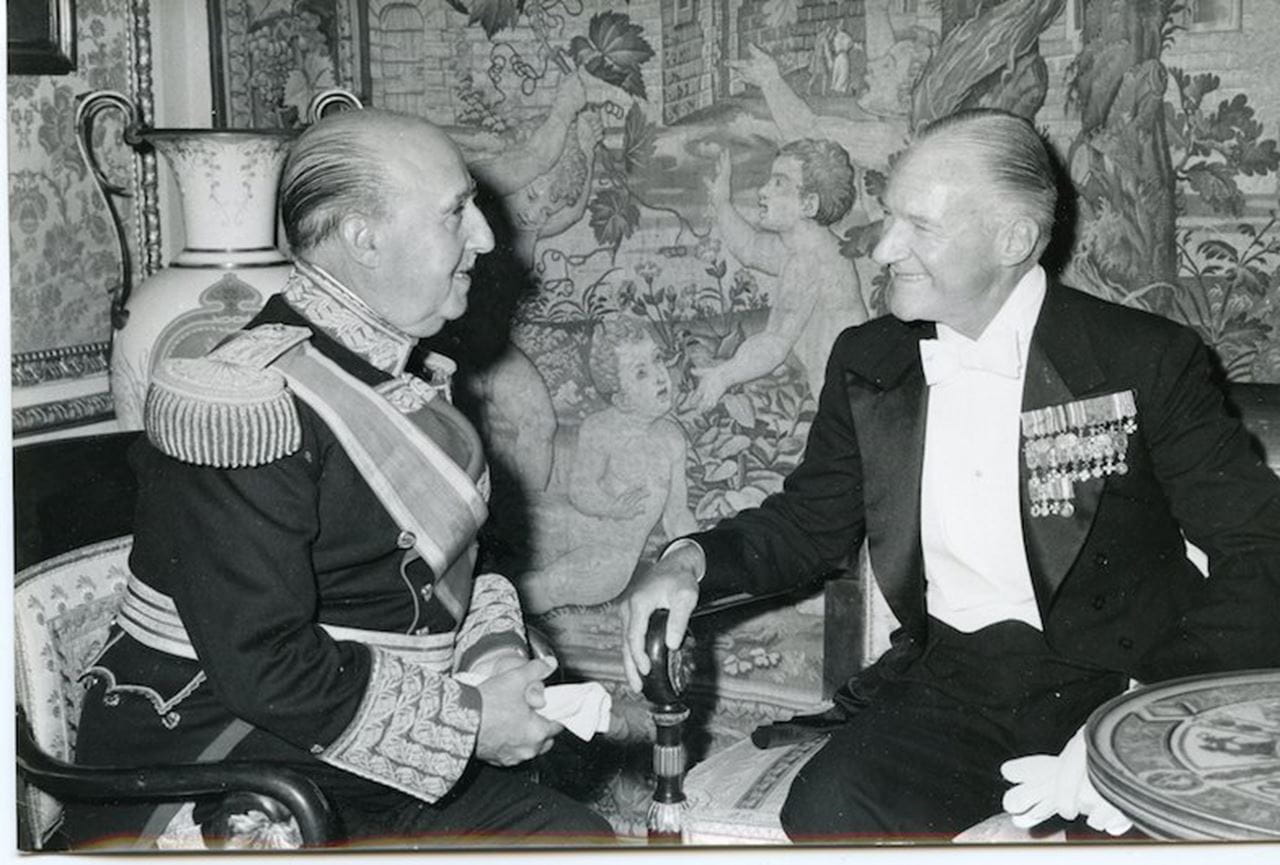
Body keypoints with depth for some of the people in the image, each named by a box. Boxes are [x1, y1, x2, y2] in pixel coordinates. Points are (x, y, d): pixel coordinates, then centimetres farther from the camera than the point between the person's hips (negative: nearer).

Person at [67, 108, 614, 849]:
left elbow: (451, 553, 19)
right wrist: (467, 718, -18)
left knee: (585, 839, -1)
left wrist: (492, 649, -2)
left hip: (389, 764, 8)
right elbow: (262, 663, -24)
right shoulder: (247, 406, -22)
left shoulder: (399, 376, 8)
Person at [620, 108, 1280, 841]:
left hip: (1110, 681, -3)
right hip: (947, 682, 3)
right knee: (826, 811, -24)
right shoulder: (868, 363, 7)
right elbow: (811, 521, 17)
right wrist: (693, 561, -3)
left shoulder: (1146, 361, -6)